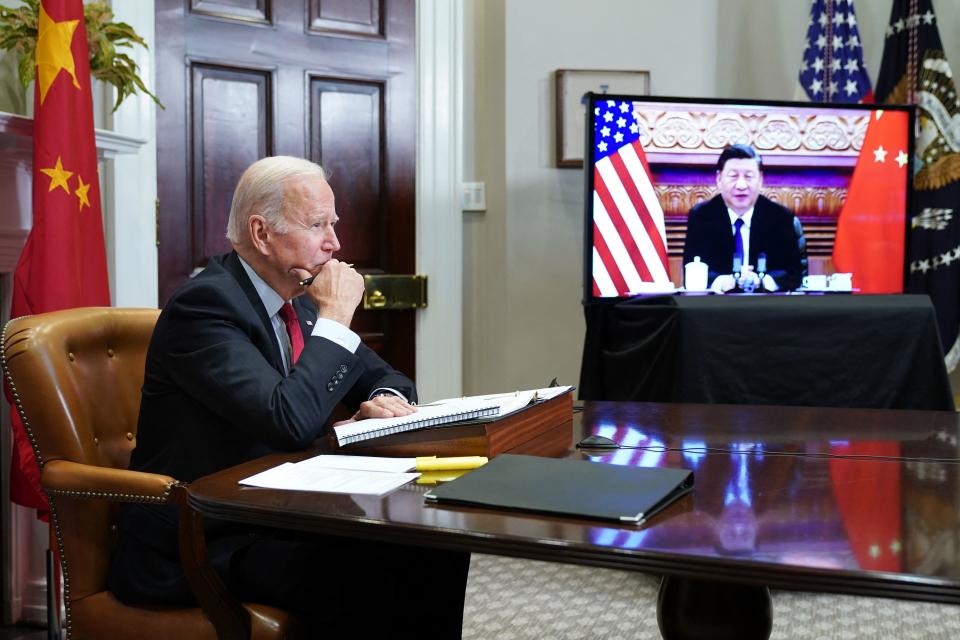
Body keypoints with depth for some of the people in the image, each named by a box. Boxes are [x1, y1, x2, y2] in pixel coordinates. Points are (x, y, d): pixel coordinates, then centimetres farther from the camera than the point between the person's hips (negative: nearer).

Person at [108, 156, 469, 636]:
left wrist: (385, 399, -8)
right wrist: (335, 318, -18)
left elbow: (380, 375, 17)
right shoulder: (204, 304, -18)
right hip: (195, 544, -7)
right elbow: (291, 420, -30)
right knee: (365, 574, -29)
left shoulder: (298, 299, 7)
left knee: (438, 546, -11)